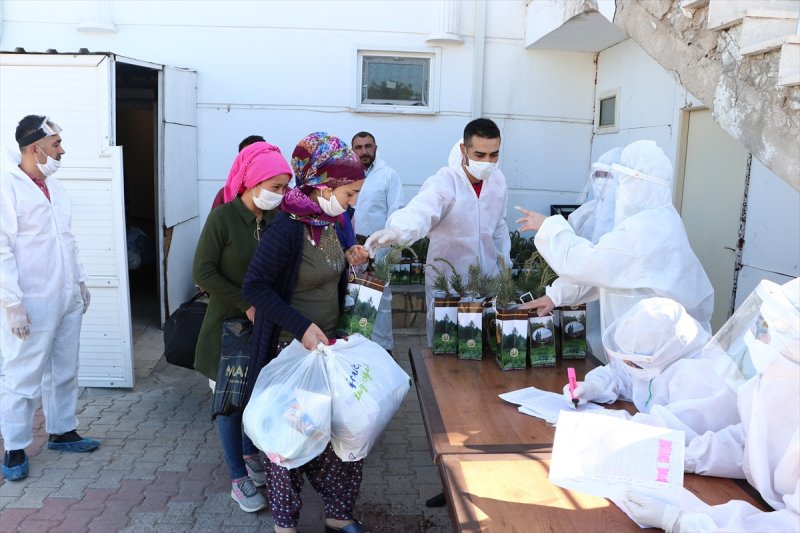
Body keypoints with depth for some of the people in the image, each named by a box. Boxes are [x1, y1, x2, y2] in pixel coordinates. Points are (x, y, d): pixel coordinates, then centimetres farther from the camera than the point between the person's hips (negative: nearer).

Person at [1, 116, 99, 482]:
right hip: (32, 305, -7)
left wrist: (80, 281, 18)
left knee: (65, 371, 17)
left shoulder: (54, 186, 10)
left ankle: (62, 432, 32)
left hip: (68, 300, 8)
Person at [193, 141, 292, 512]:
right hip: (230, 324, -4)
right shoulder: (223, 217, -14)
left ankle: (250, 454, 39)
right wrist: (245, 304, -17)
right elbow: (203, 272, -14)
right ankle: (238, 479, 20)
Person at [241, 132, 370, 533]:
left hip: (328, 343, 7)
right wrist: (302, 327, -25)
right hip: (293, 349, -7)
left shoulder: (331, 223, 4)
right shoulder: (287, 229, -21)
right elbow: (254, 287, -20)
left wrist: (347, 261, 2)